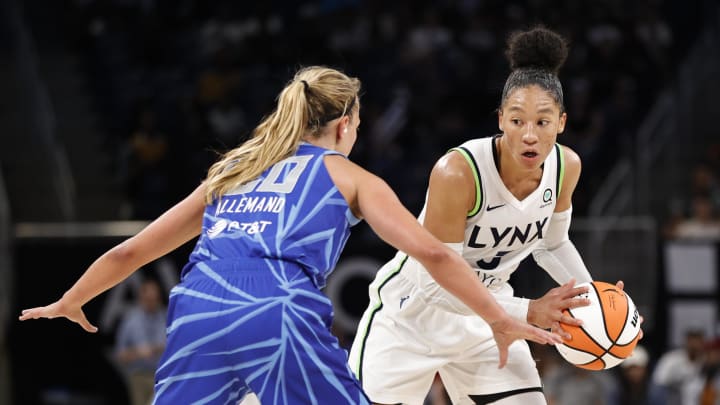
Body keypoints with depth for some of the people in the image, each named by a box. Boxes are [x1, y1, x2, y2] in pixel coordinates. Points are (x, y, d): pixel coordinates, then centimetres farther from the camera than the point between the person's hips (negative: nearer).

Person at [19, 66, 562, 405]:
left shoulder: (231, 173, 31)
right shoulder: (348, 176, 21)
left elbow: (129, 252, 36)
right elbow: (431, 252, 8)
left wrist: (68, 304, 50)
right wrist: (501, 323, 12)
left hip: (198, 312, 3)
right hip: (281, 320, -3)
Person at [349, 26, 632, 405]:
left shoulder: (565, 167, -12)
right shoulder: (457, 172, -31)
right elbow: (437, 284, -28)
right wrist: (528, 312, -34)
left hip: (485, 312, 5)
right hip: (414, 311, -5)